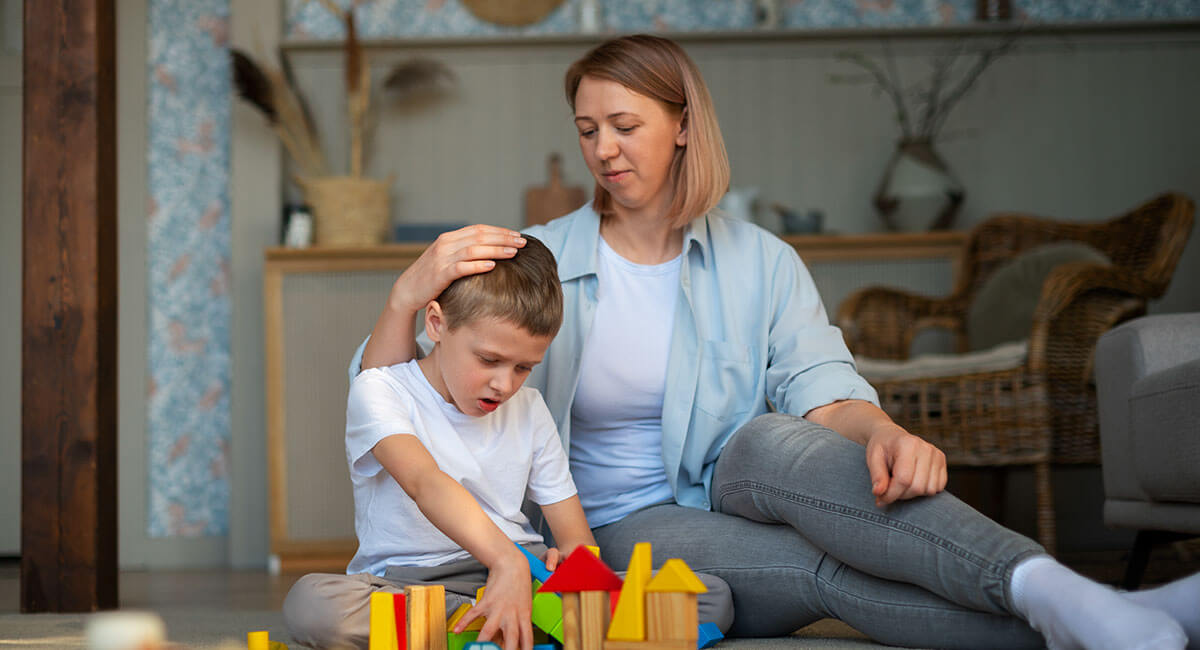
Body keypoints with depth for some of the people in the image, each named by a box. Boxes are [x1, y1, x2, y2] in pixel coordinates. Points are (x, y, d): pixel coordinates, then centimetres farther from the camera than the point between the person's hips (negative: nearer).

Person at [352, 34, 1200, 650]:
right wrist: (410, 293, -25)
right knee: (828, 569, -32)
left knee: (771, 441, -34)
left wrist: (882, 433, -33)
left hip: (740, 494, 1)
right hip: (628, 534, -1)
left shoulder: (759, 262, 7)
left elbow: (820, 385, -8)